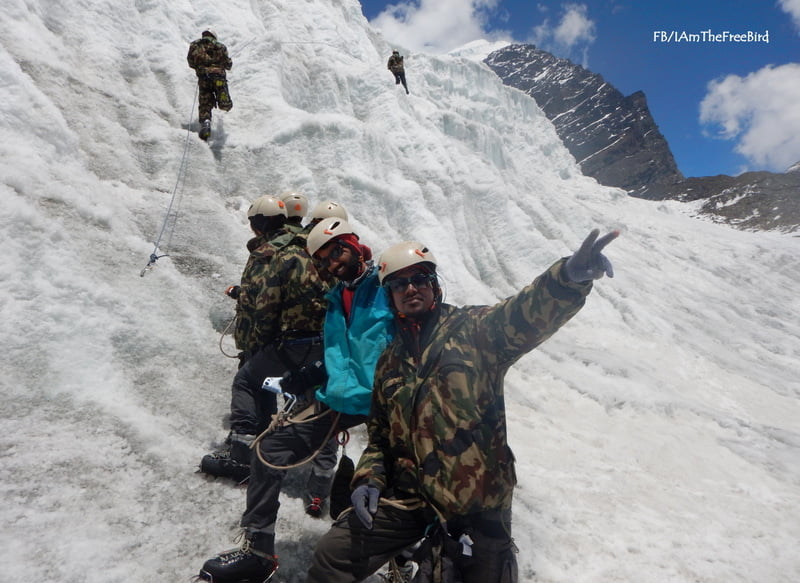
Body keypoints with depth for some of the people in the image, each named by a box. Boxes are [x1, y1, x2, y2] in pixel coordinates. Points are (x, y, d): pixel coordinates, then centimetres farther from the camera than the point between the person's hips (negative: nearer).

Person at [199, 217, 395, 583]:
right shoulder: (335, 301, 15)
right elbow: (335, 356, 12)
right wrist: (343, 392, -6)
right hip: (348, 402, 6)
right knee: (272, 448, 2)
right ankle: (257, 550, 15)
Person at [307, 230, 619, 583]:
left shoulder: (473, 330, -5)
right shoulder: (390, 361, 11)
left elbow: (529, 314, -24)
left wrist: (570, 276, -44)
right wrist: (369, 475, 3)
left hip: (477, 503, -4)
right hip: (407, 497, 4)